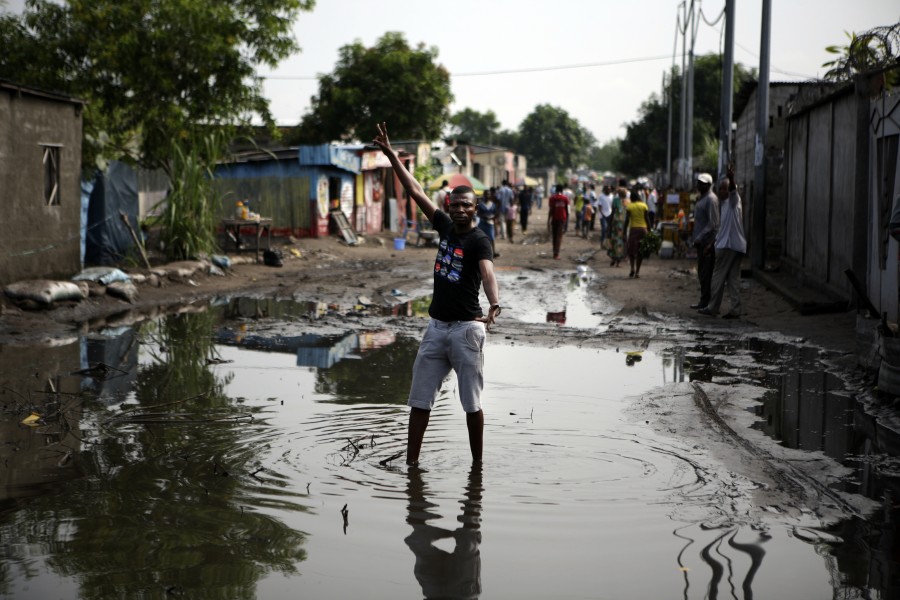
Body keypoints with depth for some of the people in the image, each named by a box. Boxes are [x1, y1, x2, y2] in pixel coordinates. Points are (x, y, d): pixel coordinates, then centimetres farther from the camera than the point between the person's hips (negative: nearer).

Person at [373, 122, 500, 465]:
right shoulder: (445, 227, 7)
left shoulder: (479, 240, -11)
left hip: (466, 328, -6)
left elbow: (487, 272, -30)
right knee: (419, 399, 6)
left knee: (472, 403, 3)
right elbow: (415, 190, 10)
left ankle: (477, 464, 14)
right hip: (436, 325, 6)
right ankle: (411, 464, 12)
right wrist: (390, 154, 10)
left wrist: (494, 305, -48)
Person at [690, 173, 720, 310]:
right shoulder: (702, 199, 18)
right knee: (702, 272, 12)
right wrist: (695, 239, 18)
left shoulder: (711, 199, -13)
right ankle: (705, 300, 16)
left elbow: (713, 224, -19)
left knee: (705, 273, -6)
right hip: (701, 242, 10)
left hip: (707, 242, -10)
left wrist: (699, 238, -20)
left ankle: (705, 301, -3)